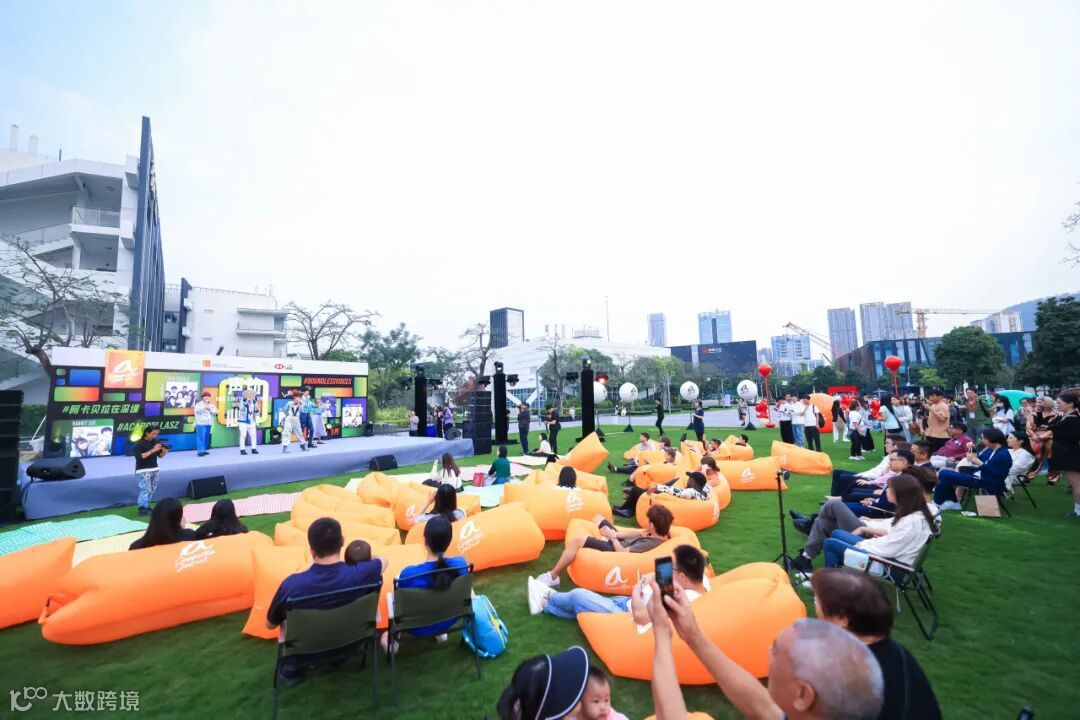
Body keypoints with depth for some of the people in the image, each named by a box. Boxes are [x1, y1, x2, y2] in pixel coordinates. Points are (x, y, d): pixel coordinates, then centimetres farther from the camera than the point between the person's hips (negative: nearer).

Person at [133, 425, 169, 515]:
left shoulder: (156, 441, 4)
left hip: (155, 469, 6)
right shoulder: (139, 443, -11)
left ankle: (147, 506, 19)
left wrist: (165, 451, -12)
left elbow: (160, 455, 9)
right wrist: (152, 450, -26)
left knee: (152, 489, 9)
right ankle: (142, 509, -2)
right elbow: (139, 457, -20)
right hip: (143, 470, -5)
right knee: (146, 489, -8)